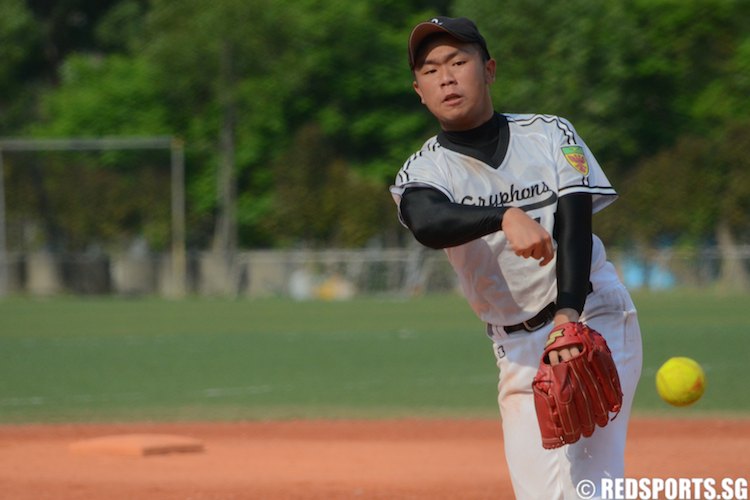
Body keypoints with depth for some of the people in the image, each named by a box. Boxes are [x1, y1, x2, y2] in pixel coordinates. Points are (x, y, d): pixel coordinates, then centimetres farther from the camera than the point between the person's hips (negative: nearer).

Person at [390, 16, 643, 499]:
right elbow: (428, 223, -25)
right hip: (519, 348, 2)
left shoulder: (551, 135, 2)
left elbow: (574, 227, -11)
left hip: (595, 320, -2)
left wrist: (569, 315, -30)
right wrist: (506, 216, -46)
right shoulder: (423, 172, 0)